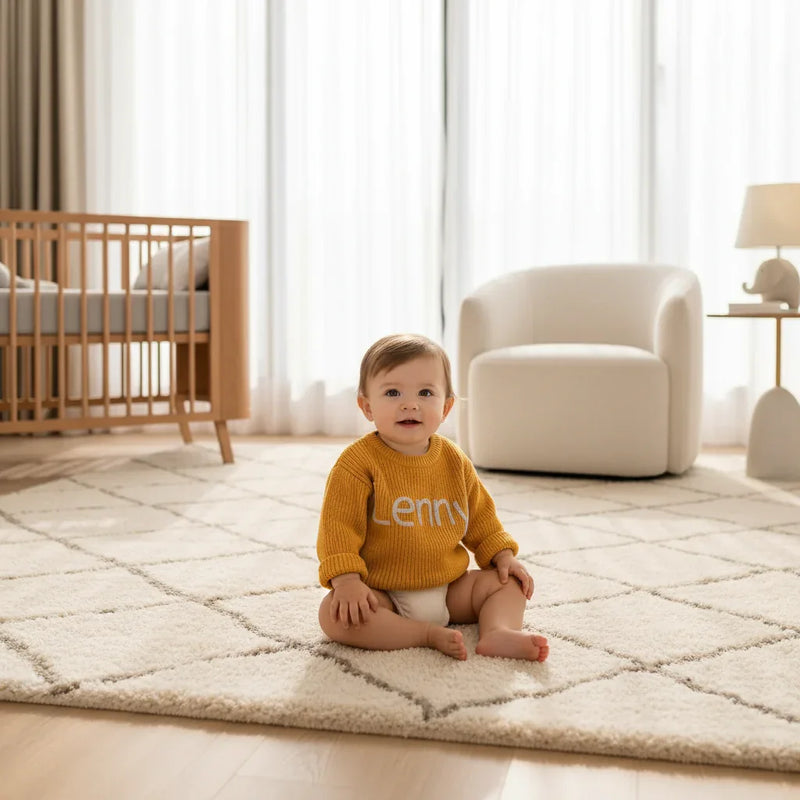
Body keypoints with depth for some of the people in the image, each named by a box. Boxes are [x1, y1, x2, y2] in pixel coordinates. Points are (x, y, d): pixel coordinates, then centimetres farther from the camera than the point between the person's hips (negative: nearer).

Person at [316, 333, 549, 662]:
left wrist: (503, 555, 5)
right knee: (334, 615, -31)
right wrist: (346, 581, -27)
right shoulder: (358, 462, -14)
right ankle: (430, 635, -27)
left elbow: (479, 516, 15)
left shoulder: (455, 461, 2)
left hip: (449, 588, 5)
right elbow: (339, 525, -17)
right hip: (383, 595, -5)